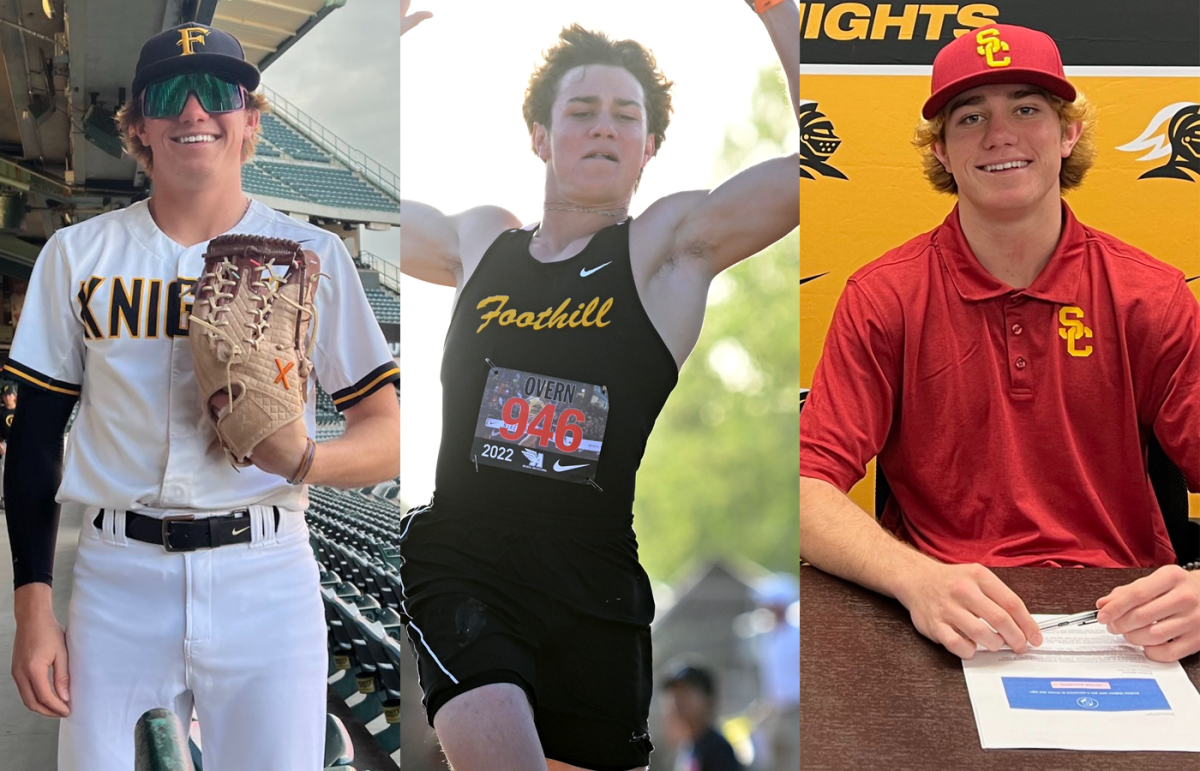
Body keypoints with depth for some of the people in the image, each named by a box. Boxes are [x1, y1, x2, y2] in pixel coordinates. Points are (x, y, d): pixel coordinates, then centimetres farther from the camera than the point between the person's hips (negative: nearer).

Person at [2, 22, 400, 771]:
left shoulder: (312, 254, 4)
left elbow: (390, 436, 1)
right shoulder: (79, 253, 8)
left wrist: (304, 461, -20)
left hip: (266, 577, -1)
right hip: (119, 576, 1)